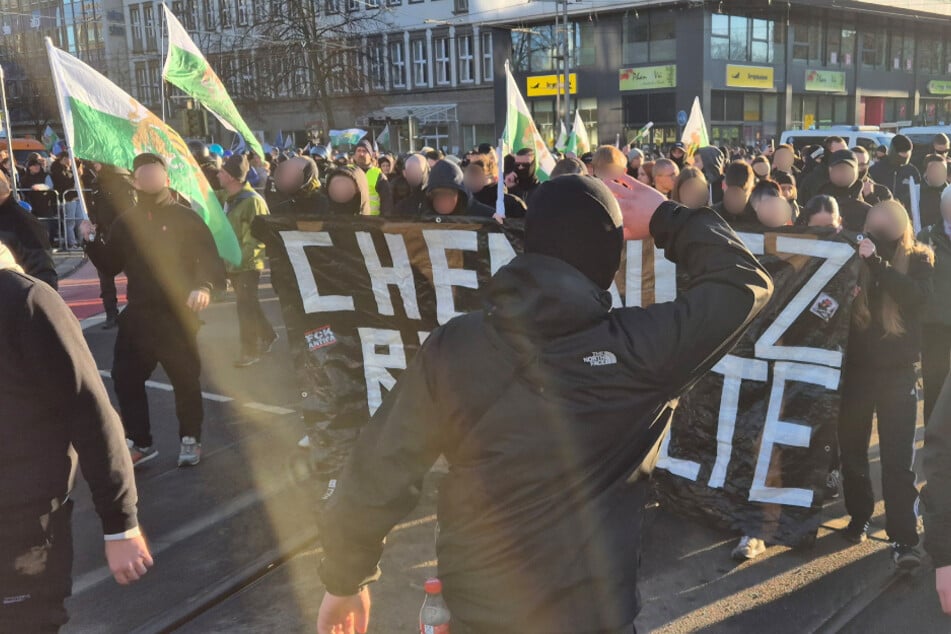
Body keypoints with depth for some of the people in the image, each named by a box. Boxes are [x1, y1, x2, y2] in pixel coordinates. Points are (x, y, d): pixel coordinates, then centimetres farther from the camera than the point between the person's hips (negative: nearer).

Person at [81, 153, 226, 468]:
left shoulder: (185, 218, -4)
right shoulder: (125, 222, 9)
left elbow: (210, 258, -12)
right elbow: (110, 267, 12)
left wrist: (205, 285, -31)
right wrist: (92, 240, -4)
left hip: (177, 316, -4)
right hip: (138, 315, 4)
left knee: (185, 381, 4)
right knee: (125, 379, 5)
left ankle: (190, 439, 23)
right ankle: (140, 442, 19)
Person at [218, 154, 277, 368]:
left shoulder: (253, 201, -17)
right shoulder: (230, 199, 8)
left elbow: (261, 235, -19)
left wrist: (240, 259, -21)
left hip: (247, 265, -8)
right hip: (234, 264, 8)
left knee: (245, 307, -2)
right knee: (249, 305, 17)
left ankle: (250, 351, 9)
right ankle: (267, 335, 33)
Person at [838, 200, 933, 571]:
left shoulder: (919, 259, -1)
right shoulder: (857, 255, 4)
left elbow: (917, 297, -20)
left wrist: (877, 262, -28)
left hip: (898, 372, -2)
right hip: (856, 368, 2)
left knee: (898, 457, -4)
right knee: (852, 449, 10)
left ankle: (903, 538, -1)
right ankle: (859, 517, 28)